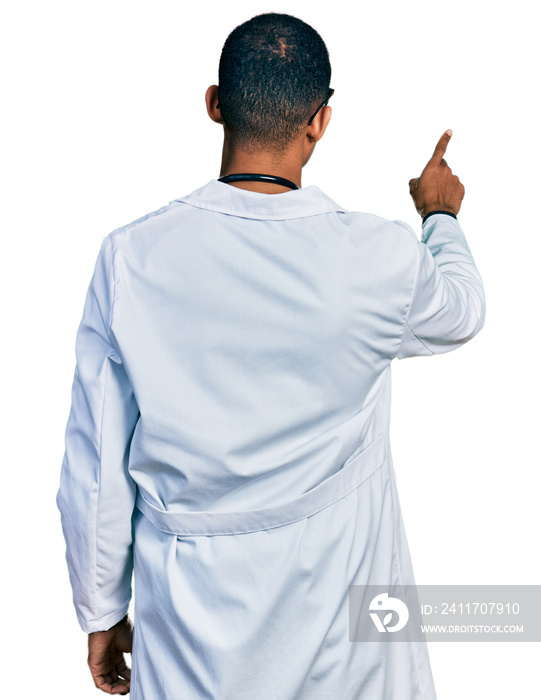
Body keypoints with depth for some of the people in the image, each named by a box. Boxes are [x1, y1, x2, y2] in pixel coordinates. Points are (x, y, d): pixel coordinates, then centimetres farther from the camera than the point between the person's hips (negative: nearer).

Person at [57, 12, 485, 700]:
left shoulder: (131, 257, -15)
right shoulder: (378, 257, -17)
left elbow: (95, 470, -8)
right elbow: (462, 311, 8)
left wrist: (102, 613, 8)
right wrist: (442, 215, 29)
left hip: (193, 614, 1)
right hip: (340, 592, 0)